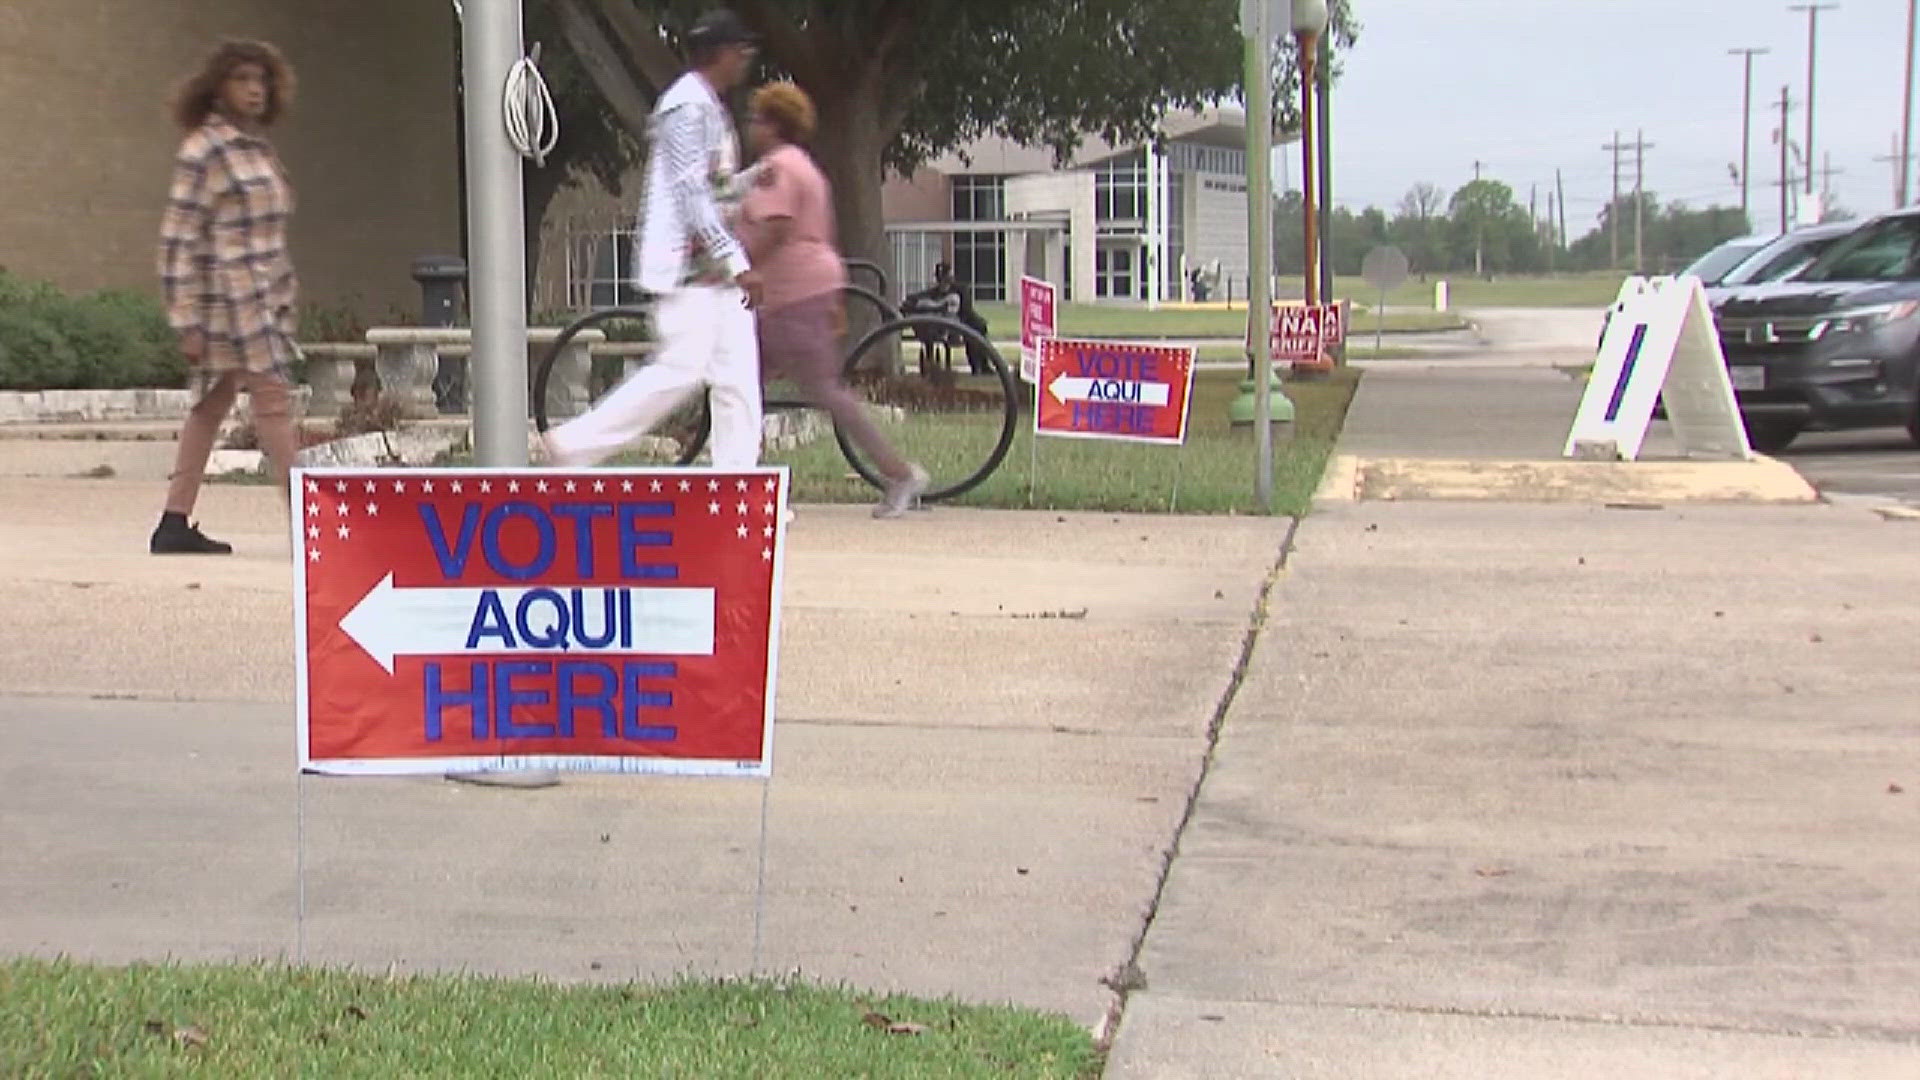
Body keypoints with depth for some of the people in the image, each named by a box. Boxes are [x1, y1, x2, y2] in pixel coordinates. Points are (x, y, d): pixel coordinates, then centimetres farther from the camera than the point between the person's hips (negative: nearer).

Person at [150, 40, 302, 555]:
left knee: (212, 405, 9)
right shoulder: (203, 151, -8)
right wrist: (186, 319, -14)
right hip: (229, 297, -8)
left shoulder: (258, 147, 16)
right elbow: (178, 238, -11)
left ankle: (175, 525, 14)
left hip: (268, 296, 8)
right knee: (273, 397, -9)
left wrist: (285, 296, 20)